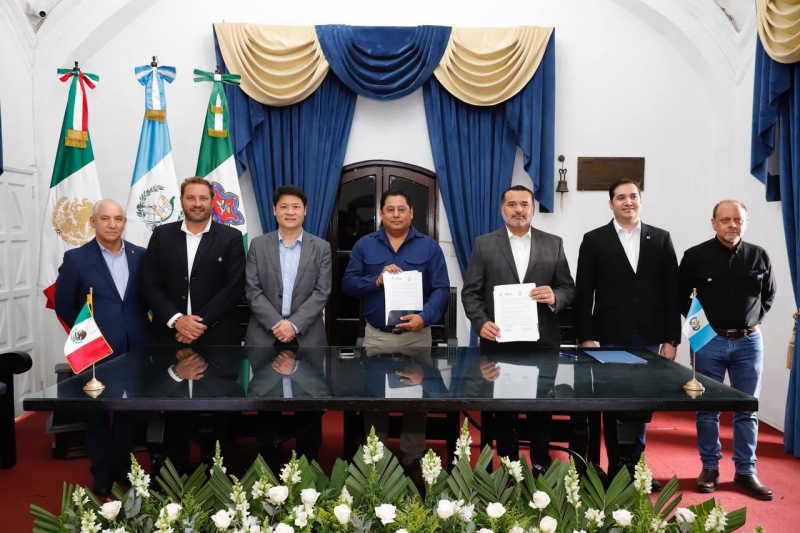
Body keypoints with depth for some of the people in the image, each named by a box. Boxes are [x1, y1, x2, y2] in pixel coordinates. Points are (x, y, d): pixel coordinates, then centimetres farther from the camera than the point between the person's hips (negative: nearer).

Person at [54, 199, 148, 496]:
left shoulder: (140, 256, 3)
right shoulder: (76, 258, -4)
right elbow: (63, 305, -1)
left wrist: (141, 329, 1)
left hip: (134, 349, 2)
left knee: (129, 410, 14)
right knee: (97, 413, 12)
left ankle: (123, 467, 30)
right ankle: (102, 473, 27)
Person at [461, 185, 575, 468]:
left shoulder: (553, 244, 6)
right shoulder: (484, 244, 3)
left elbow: (568, 288, 7)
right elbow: (470, 292, 0)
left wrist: (555, 297, -15)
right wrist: (480, 323, -15)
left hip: (542, 343, 1)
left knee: (541, 410, 12)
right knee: (503, 411, 11)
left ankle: (542, 466, 29)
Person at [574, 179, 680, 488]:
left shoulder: (661, 239, 7)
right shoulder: (594, 240, 1)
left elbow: (672, 292, 5)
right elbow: (584, 293, -2)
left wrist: (671, 339, 0)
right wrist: (586, 337, -7)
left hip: (649, 338, 2)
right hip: (611, 338, -2)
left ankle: (635, 465, 24)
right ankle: (616, 466, 18)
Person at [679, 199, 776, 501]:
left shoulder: (759, 256, 2)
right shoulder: (695, 256, -5)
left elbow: (769, 293, 15)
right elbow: (679, 294, 4)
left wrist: (755, 320, 5)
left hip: (749, 342, 2)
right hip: (710, 341, -2)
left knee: (747, 409, 9)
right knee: (707, 408, 6)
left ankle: (746, 471, 20)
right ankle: (710, 467, 19)